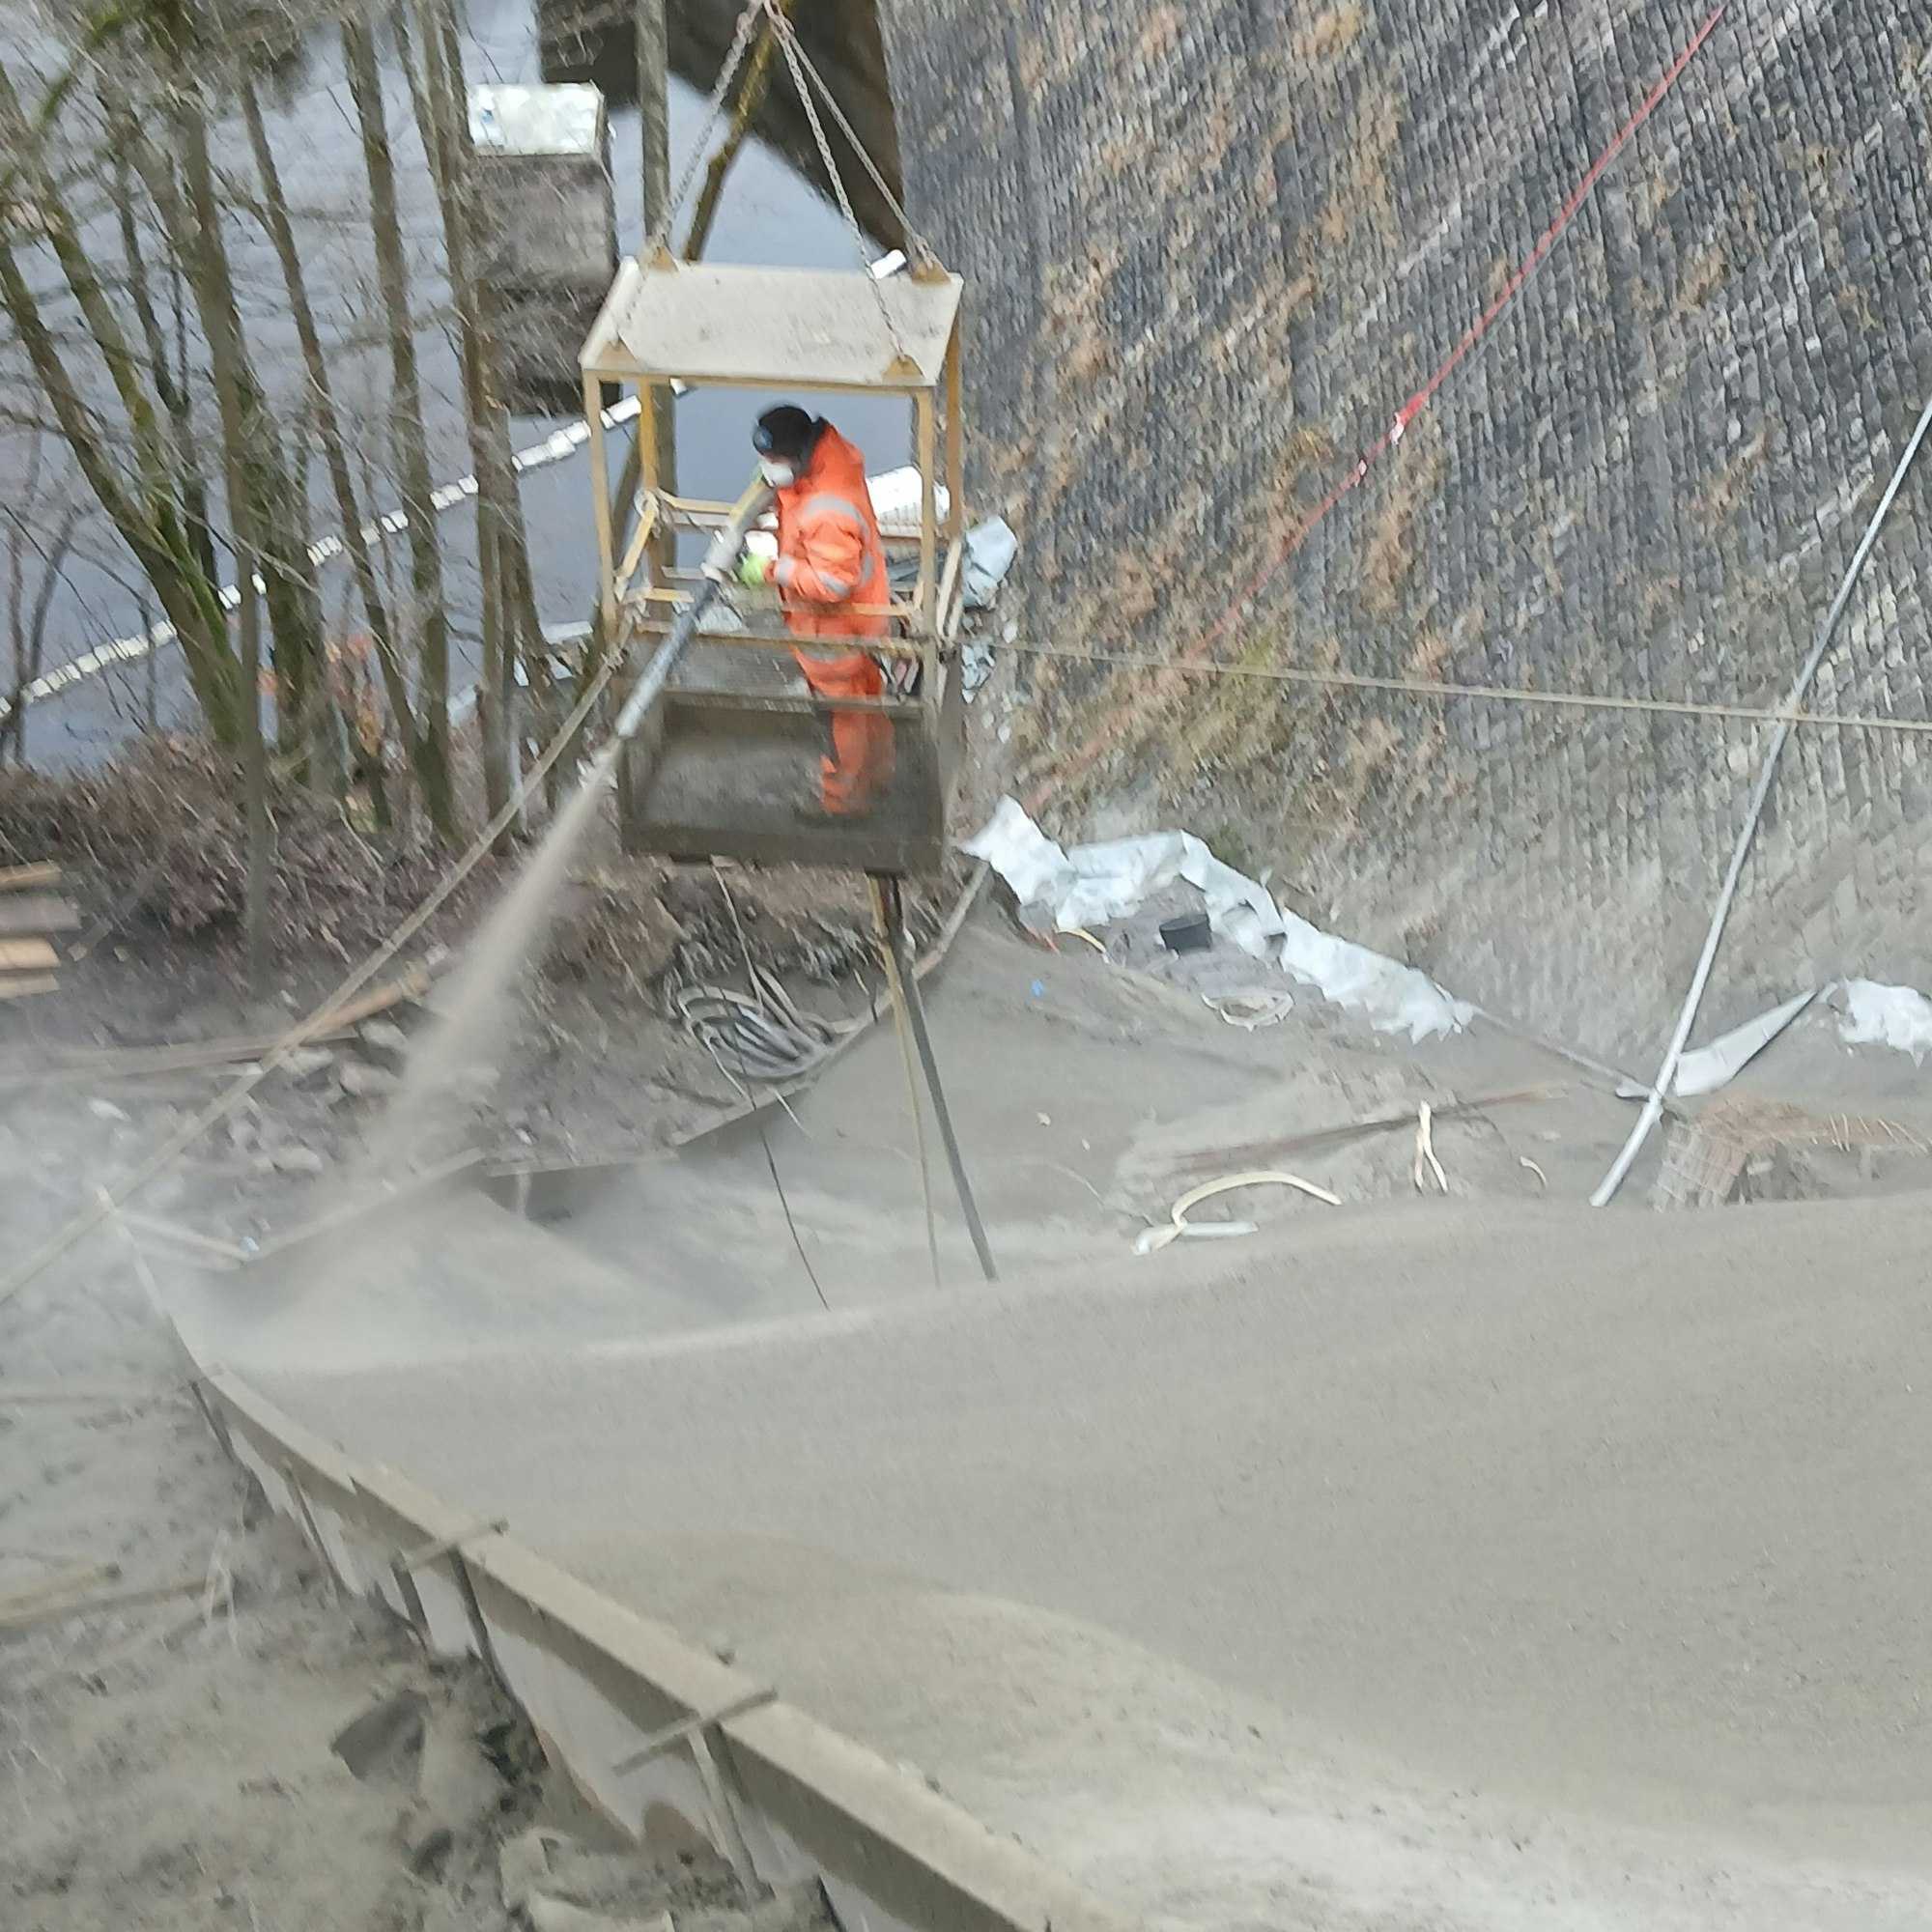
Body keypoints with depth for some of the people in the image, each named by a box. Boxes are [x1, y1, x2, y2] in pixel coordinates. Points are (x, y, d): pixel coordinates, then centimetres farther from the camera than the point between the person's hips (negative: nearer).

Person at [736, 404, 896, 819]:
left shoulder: (827, 515, -40)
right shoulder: (833, 454, -13)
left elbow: (833, 582, -36)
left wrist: (772, 570, -29)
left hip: (834, 628, -9)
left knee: (841, 710, 12)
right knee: (865, 697, 27)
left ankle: (843, 796, 33)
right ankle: (876, 773, 48)